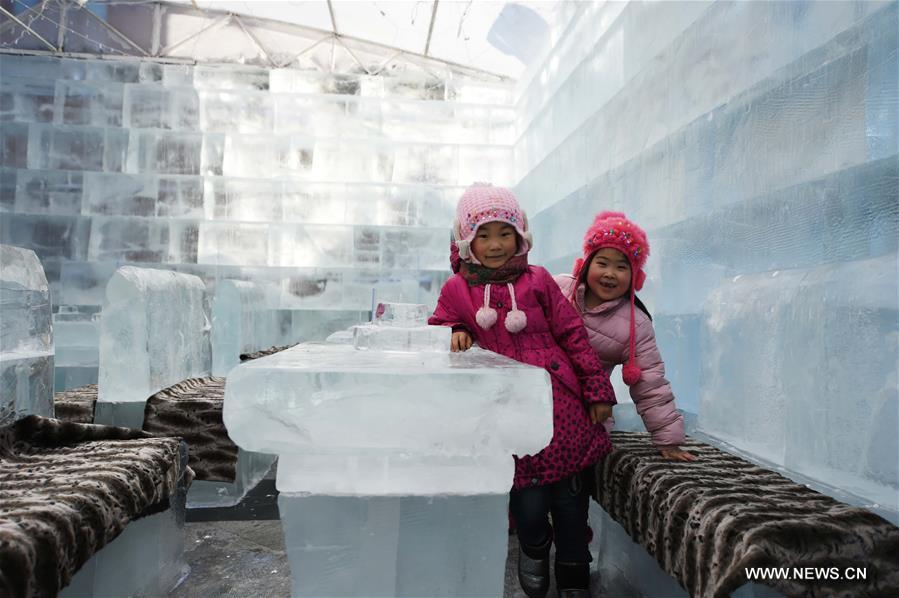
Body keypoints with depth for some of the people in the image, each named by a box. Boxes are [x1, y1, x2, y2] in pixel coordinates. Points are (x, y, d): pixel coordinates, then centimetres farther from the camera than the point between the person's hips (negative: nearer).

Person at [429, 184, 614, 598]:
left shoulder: (538, 281, 4)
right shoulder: (457, 289, 4)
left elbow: (572, 334, 7)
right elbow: (438, 325, 18)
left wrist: (598, 389, 6)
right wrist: (456, 333, -7)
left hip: (560, 404, 1)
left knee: (571, 498, 5)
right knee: (528, 501, -3)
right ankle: (533, 546, 35)